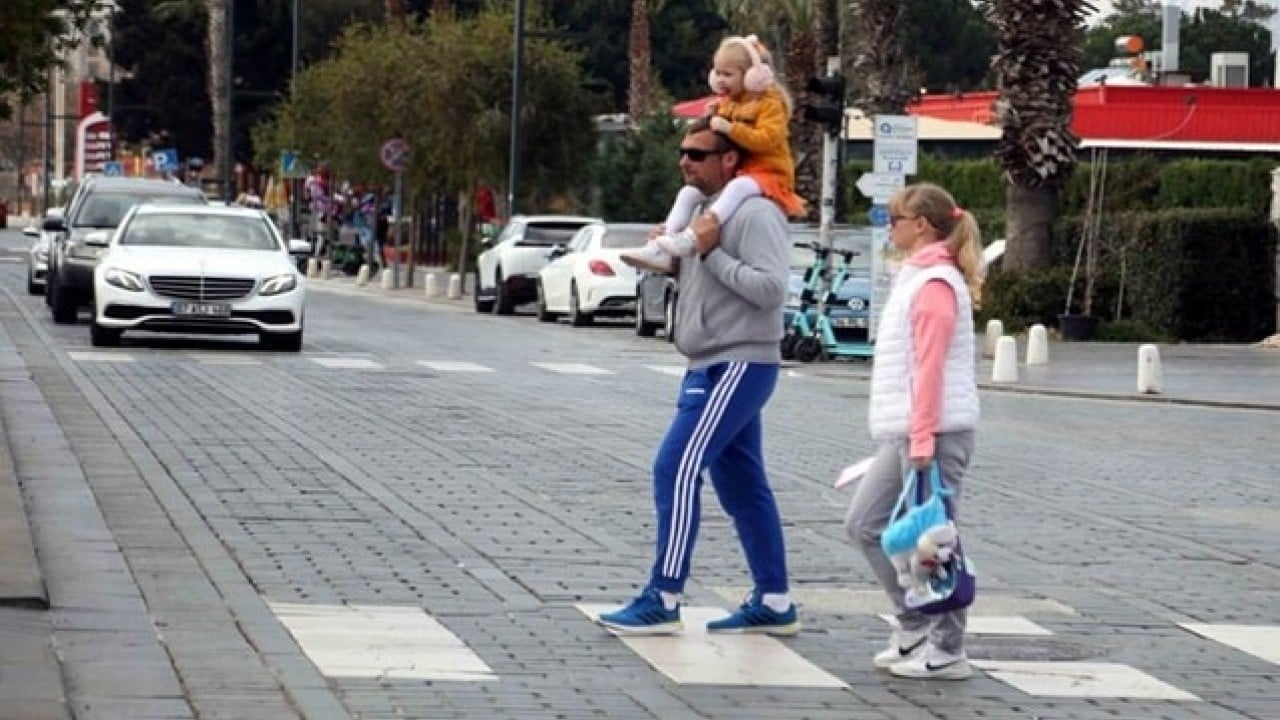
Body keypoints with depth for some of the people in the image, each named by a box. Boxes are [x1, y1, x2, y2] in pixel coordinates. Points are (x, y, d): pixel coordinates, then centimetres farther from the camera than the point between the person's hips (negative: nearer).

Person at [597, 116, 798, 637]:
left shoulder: (754, 213, -14)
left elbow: (771, 289, -23)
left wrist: (712, 252, -21)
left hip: (738, 367, -10)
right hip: (709, 368, 10)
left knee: (677, 470, -14)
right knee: (741, 485, 11)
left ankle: (662, 601, -12)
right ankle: (773, 603, 16)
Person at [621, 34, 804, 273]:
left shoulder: (770, 103, -9)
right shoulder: (726, 103, 15)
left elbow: (766, 139, -25)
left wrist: (730, 128, -30)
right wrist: (710, 120, 5)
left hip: (767, 173, -9)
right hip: (729, 173, 9)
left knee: (738, 187, -39)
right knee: (688, 193, -6)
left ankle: (689, 239, -57)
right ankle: (661, 252, -19)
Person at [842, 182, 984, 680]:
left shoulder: (935, 283, -12)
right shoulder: (916, 277, 19)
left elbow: (930, 367, -18)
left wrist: (923, 439, -22)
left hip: (934, 431, -10)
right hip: (904, 433, 10)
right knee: (865, 524, 11)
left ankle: (946, 651, 1)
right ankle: (915, 626, 15)